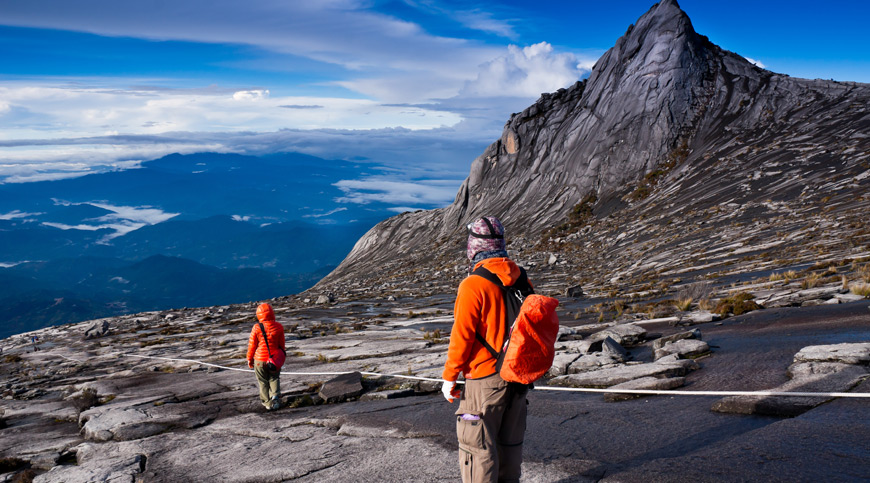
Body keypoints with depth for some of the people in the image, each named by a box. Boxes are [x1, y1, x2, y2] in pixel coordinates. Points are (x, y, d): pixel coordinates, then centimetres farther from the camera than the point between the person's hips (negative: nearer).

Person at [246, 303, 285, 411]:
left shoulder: (256, 328, -14)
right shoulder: (278, 327, -7)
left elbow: (252, 345, -5)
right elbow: (281, 344, 4)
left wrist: (249, 359, 8)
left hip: (260, 359, -2)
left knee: (263, 382, 10)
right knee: (274, 379, 18)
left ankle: (267, 402, 13)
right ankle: (275, 396, -2)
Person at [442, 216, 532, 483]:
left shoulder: (473, 284, -18)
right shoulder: (521, 280, 3)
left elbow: (462, 336, -18)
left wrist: (449, 376, -7)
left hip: (486, 378, -7)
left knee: (478, 446, 4)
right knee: (510, 442, 20)